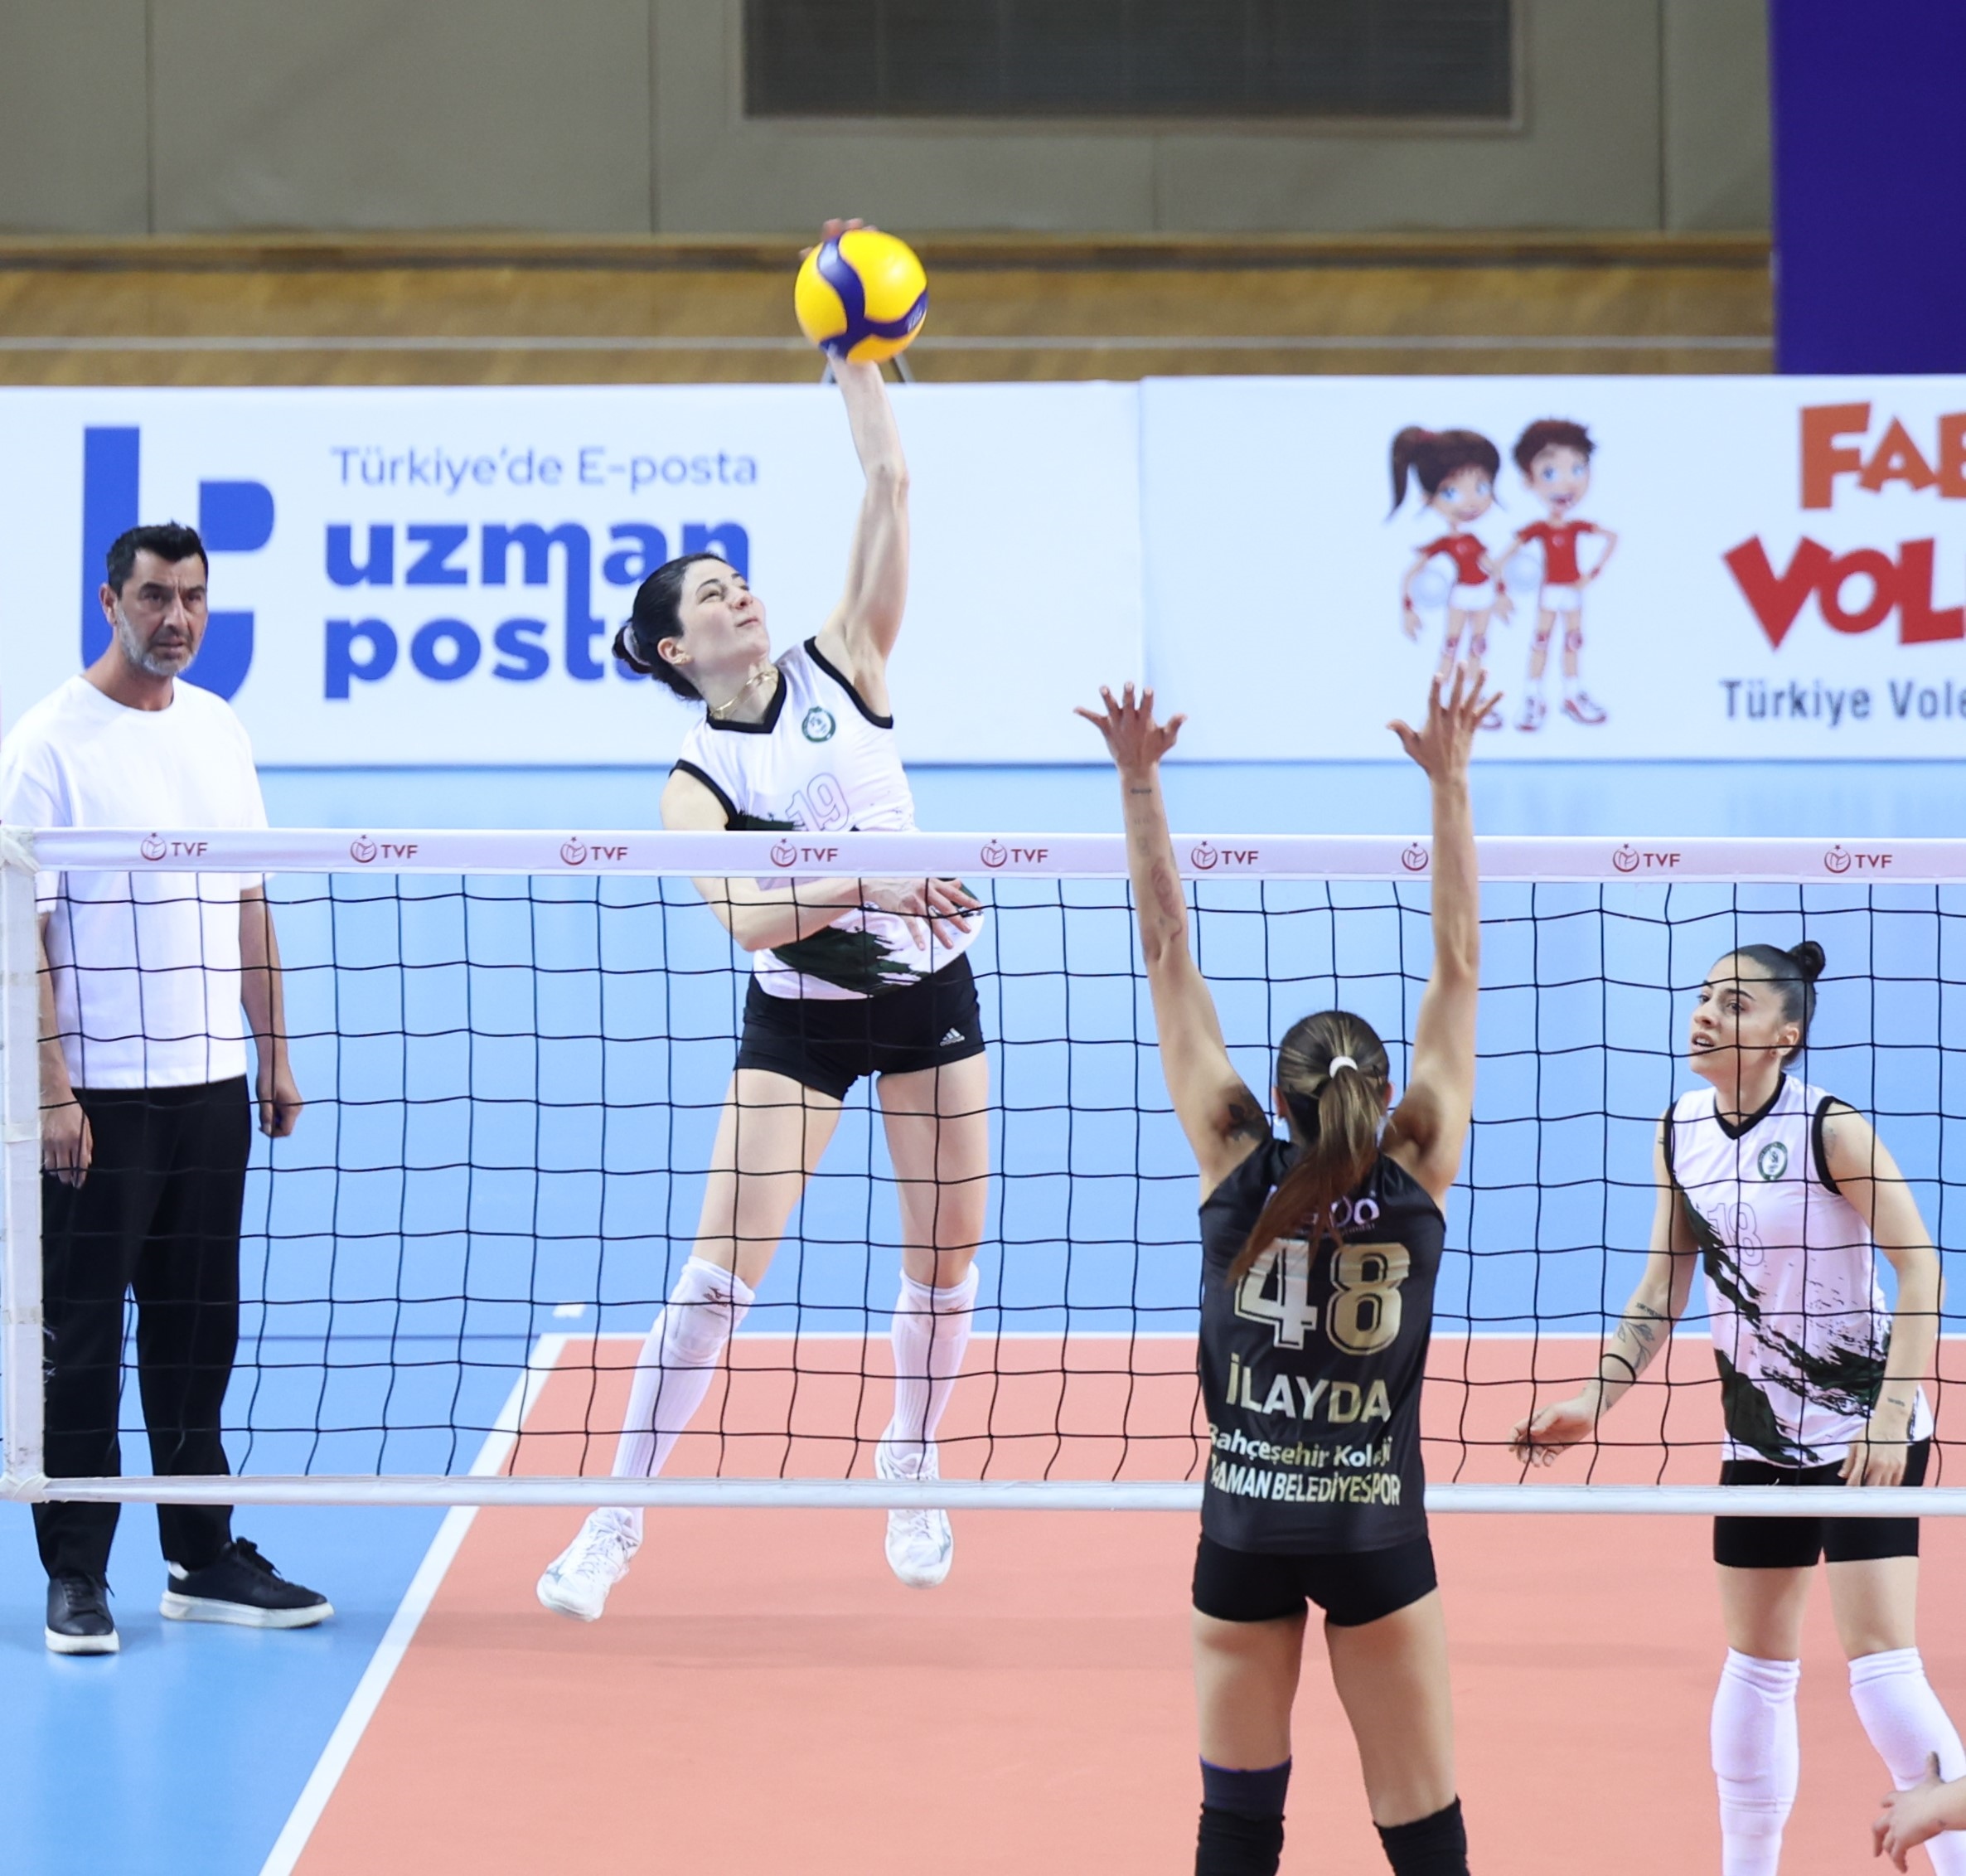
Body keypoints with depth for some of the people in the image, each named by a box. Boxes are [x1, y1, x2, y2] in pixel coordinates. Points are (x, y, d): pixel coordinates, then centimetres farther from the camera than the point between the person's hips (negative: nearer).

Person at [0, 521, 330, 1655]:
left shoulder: (220, 732, 11)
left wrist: (275, 1054, 14)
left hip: (211, 1085, 6)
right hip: (97, 1094, -6)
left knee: (198, 1335, 10)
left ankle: (205, 1561, 18)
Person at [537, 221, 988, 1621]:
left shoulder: (842, 668, -1)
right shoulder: (697, 781, -8)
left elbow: (890, 486, -9)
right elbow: (745, 916, -24)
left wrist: (857, 355, -14)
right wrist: (862, 880, -37)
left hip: (927, 989, 3)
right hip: (797, 1018, -2)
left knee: (947, 1262, 7)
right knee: (722, 1265, -8)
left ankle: (912, 1468, 32)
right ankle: (619, 1516, -3)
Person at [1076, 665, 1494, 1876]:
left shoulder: (1238, 1169, -2)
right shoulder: (1416, 1175, -3)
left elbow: (1169, 956, 0)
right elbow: (1459, 965, 0)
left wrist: (1141, 783, 1)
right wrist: (1449, 783, 1)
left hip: (1244, 1532, 1)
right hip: (1379, 1535, -1)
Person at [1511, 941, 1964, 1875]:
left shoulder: (1831, 1128, -16)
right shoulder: (1679, 1133, 2)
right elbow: (1662, 1287, 10)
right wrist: (1595, 1399, 1)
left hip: (1864, 1432, -6)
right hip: (1758, 1437, 6)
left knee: (1881, 1665, -13)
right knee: (1756, 1667, 11)